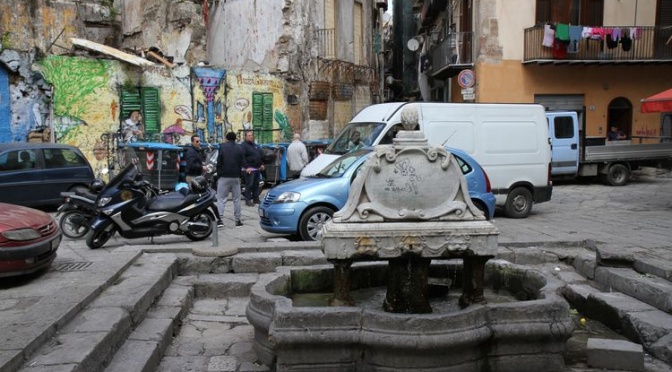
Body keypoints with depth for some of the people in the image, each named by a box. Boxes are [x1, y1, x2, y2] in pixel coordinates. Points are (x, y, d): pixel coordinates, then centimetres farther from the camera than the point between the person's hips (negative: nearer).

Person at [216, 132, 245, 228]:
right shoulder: (239, 148, 4)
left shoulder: (222, 146, -3)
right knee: (236, 199, 8)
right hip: (236, 177, 2)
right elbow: (243, 163, 3)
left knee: (221, 199, 1)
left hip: (224, 177, -2)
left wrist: (218, 174, 2)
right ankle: (238, 220, 10)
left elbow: (219, 162, -6)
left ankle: (219, 219, -10)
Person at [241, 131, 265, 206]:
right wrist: (246, 167, -21)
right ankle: (248, 200, -5)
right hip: (250, 169, -8)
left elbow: (261, 155, 26)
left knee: (256, 185, 12)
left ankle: (256, 198, 20)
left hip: (257, 169, 8)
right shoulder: (244, 146, -6)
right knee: (249, 185, -8)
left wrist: (262, 164, 16)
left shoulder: (256, 145, 19)